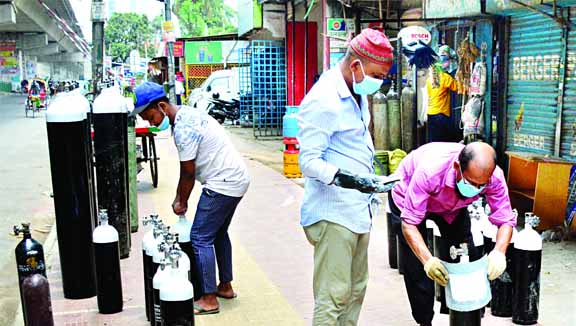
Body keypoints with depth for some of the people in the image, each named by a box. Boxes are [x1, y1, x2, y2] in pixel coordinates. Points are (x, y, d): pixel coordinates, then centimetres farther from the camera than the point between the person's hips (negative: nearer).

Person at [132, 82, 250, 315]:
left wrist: (182, 202, 0)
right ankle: (225, 286, 33)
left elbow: (188, 173, -14)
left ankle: (209, 300, 2)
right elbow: (188, 169, 15)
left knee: (201, 239, -4)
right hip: (235, 180, 10)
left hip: (222, 183, -10)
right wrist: (179, 197, 14)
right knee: (219, 234, 21)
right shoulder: (187, 114, 11)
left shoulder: (182, 128, -21)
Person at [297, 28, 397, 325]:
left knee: (356, 290, 16)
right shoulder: (323, 101, -19)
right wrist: (343, 178, -36)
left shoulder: (357, 93, 12)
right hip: (334, 214, -10)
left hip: (358, 210, 10)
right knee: (333, 298, -6)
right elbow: (309, 161, -21)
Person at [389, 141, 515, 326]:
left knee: (468, 257, -2)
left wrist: (499, 251, -45)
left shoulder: (493, 177, -32)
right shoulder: (430, 171, -45)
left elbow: (505, 219, -25)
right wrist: (427, 260, -54)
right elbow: (409, 222, -41)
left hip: (452, 205, 4)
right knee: (417, 267, -8)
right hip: (408, 197, -4)